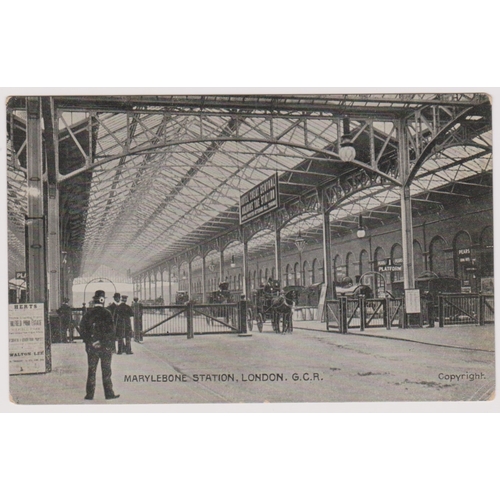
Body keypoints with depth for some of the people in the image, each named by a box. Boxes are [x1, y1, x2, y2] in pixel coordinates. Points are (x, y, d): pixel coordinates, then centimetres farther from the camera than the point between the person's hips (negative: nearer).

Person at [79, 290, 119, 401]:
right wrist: (112, 345, -3)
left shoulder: (88, 313, 3)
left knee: (91, 370, 9)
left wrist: (88, 342, 9)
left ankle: (90, 394, 9)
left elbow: (82, 329, 4)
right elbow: (111, 330, -11)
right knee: (106, 371, 3)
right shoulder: (107, 313, -9)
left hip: (91, 347, 3)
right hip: (105, 346, -3)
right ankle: (109, 393, 6)